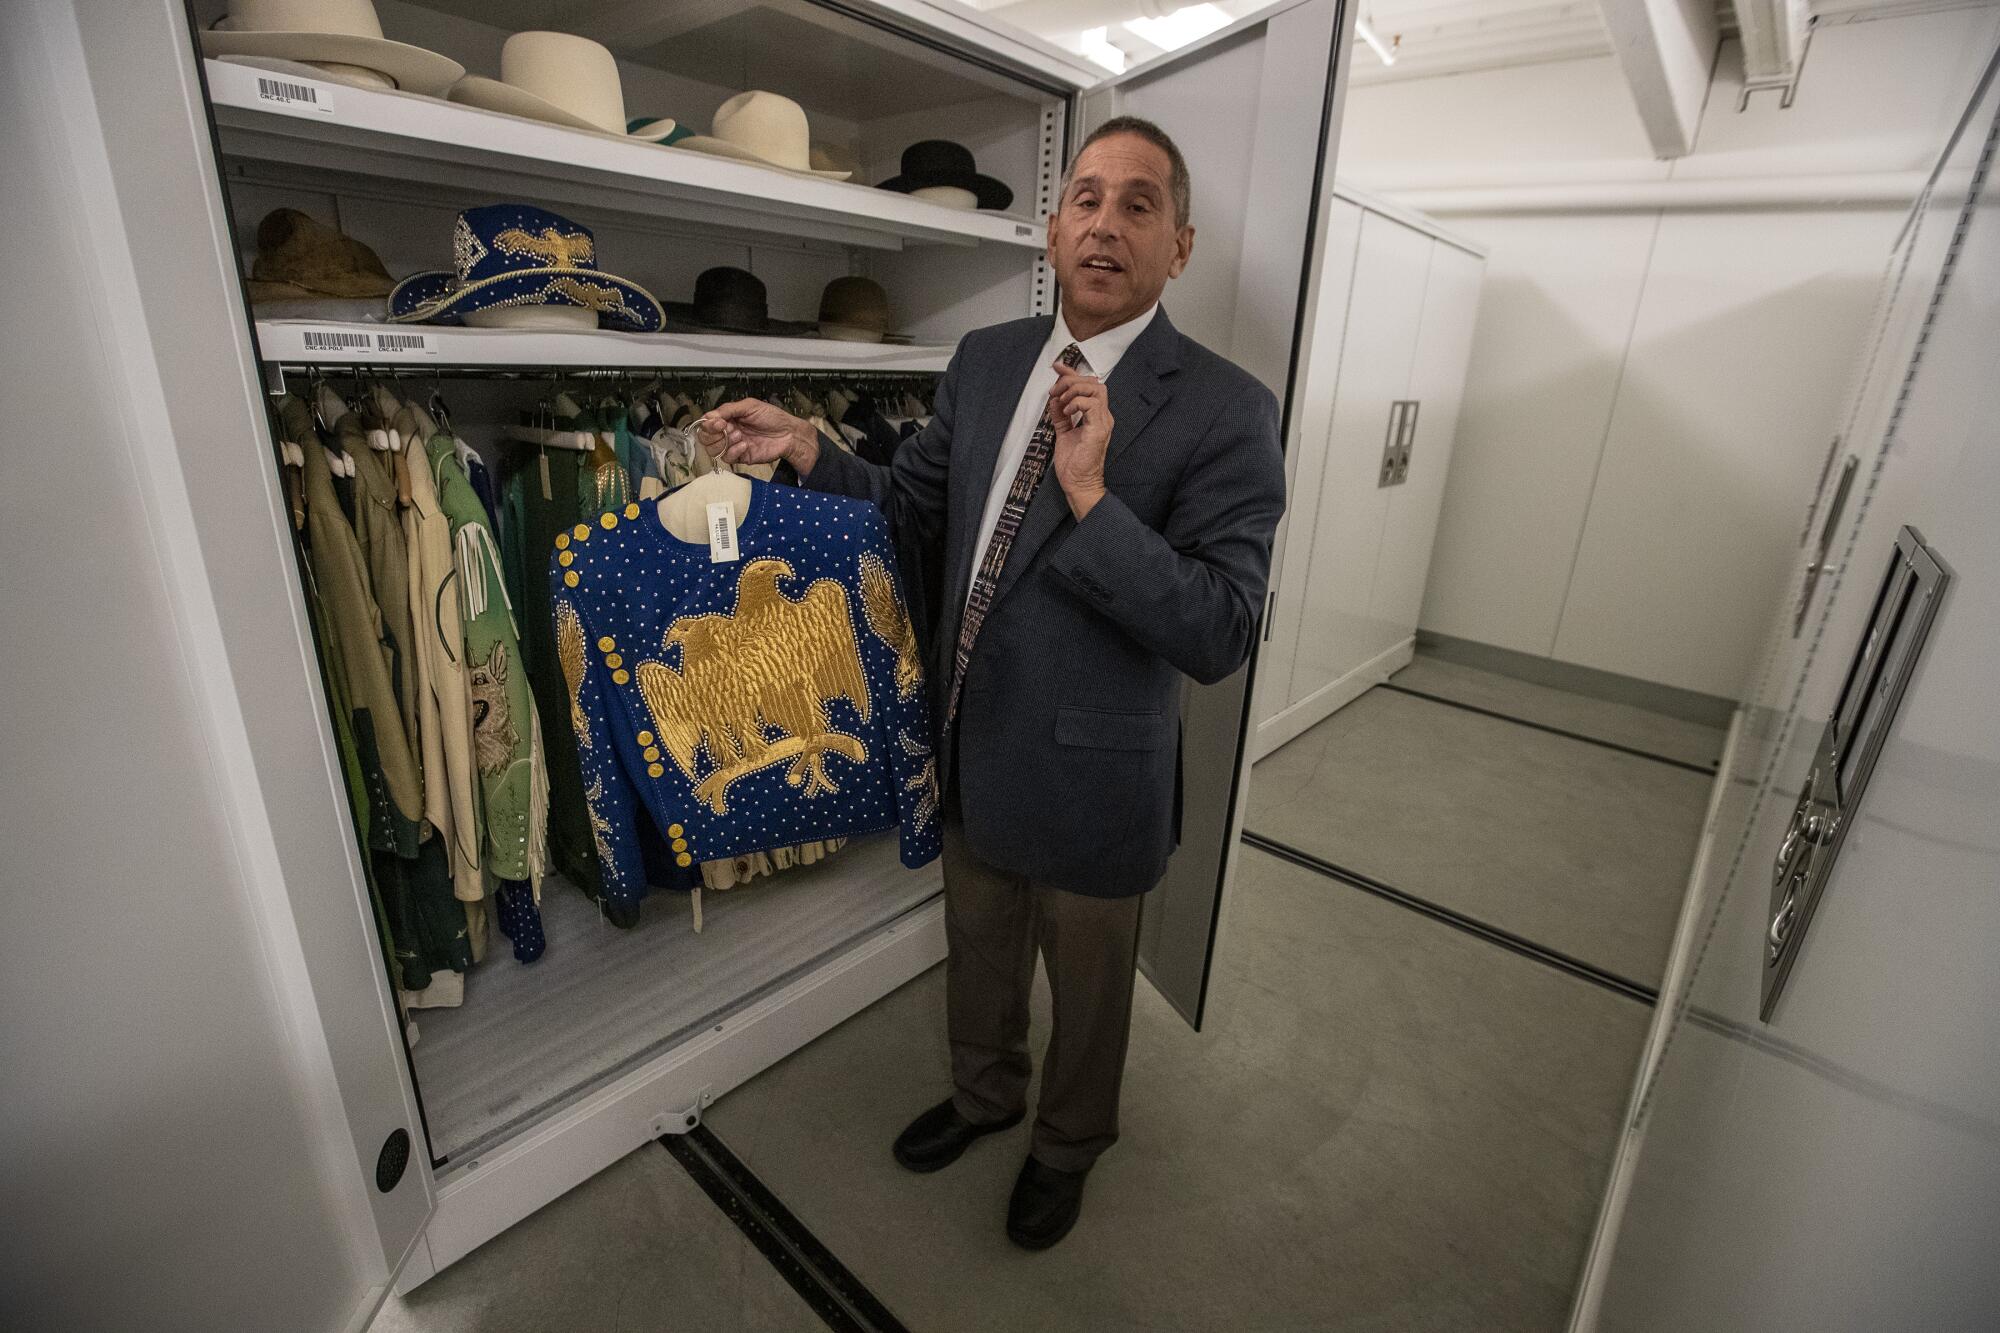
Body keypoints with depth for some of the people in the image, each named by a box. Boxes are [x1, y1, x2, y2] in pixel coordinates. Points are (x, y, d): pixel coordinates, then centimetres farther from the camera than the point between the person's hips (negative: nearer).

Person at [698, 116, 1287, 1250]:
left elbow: (1221, 635, -23)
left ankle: (1069, 1145, 53)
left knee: (1089, 989, 22)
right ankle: (986, 1093, 60)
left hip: (1089, 775, -5)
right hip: (973, 750, 5)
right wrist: (805, 449, -6)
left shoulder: (1227, 410, -17)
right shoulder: (985, 360, 1)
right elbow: (919, 504, 10)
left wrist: (1092, 497, -31)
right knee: (979, 954, 28)